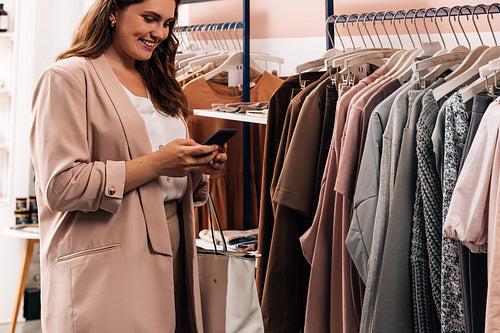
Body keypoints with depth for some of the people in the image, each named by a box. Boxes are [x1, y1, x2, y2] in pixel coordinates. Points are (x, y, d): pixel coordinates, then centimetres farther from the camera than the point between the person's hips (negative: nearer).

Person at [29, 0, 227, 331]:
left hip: (170, 253, 7)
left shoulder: (158, 84, 19)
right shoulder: (68, 78, -6)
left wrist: (200, 166, 1)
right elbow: (61, 187, -16)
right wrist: (155, 163, -17)